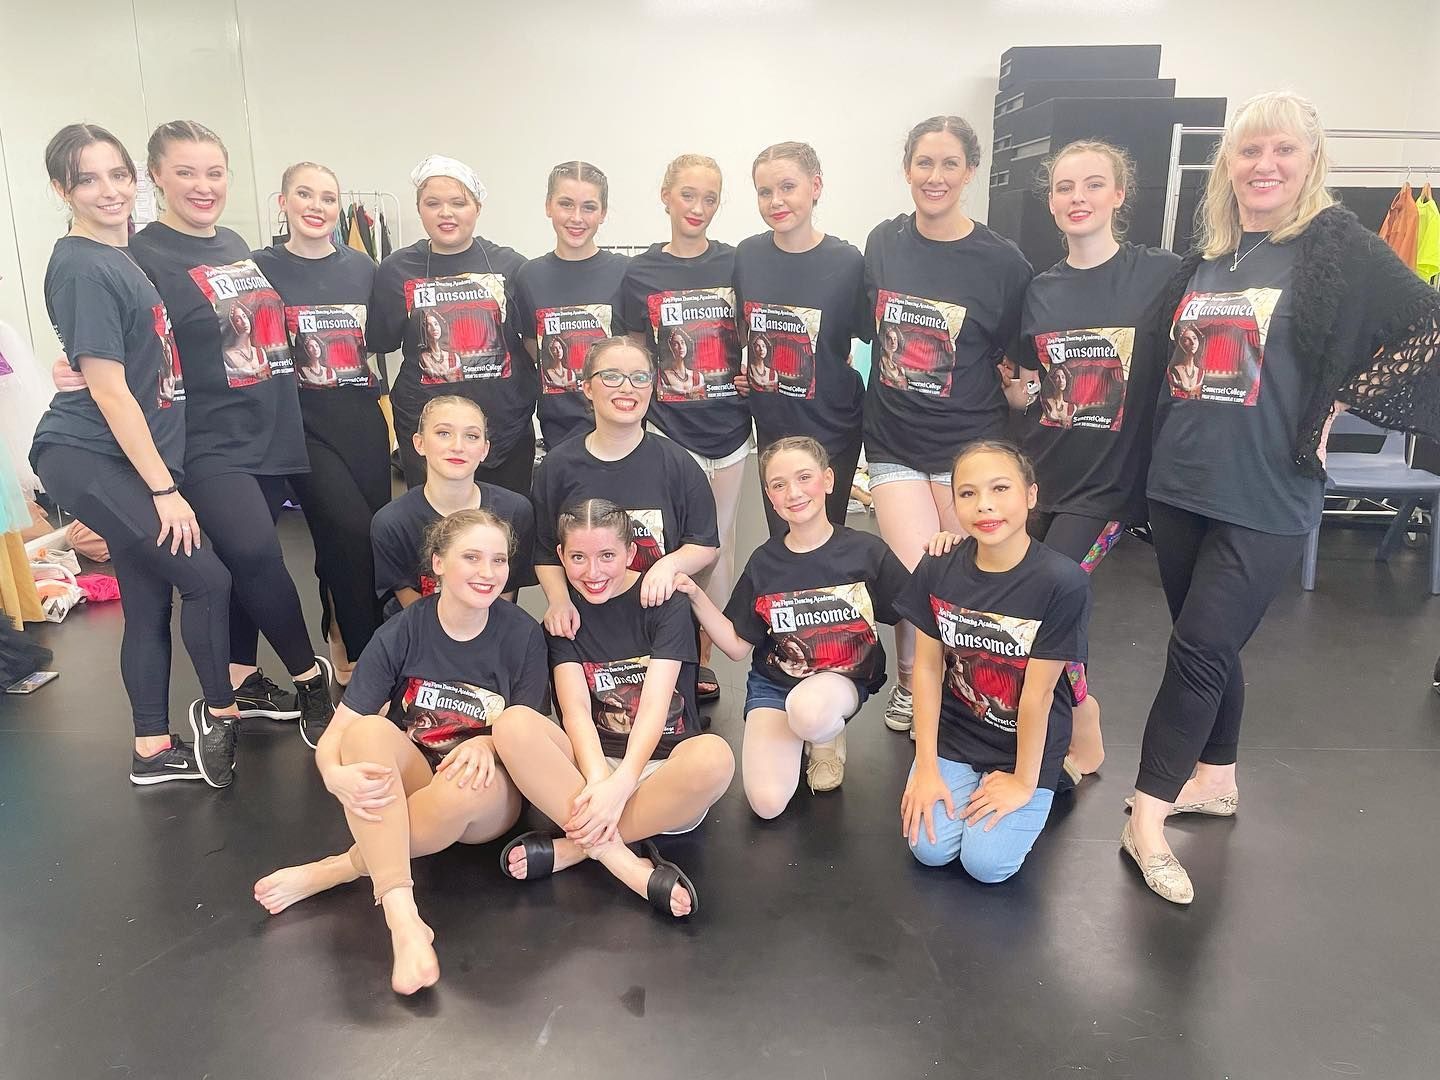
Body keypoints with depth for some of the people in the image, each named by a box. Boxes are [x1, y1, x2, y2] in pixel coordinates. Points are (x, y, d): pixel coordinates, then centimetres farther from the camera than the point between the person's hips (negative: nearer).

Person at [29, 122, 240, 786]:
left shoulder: (123, 255, 12)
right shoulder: (82, 268, -13)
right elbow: (107, 389, -17)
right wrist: (165, 488, -16)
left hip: (137, 453, 9)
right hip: (85, 456, -9)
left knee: (150, 598, 11)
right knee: (206, 576, -12)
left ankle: (153, 751, 22)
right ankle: (220, 714, 9)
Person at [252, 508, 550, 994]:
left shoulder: (522, 634, -9)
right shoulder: (401, 633, -10)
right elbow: (333, 738, -13)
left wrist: (487, 745, -27)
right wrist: (337, 776, -36)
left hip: (487, 801, -1)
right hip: (404, 790, 1)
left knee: (469, 784, -37)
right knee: (369, 730, -31)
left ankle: (337, 869, -15)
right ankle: (403, 919, -38)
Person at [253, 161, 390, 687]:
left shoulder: (362, 267, 10)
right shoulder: (262, 268, 0)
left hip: (363, 421, 4)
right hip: (305, 424, -4)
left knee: (373, 536, 3)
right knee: (350, 531, -15)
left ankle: (340, 636, 27)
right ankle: (362, 653, 3)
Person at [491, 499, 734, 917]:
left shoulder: (666, 603, -2)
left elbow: (655, 706, -14)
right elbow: (576, 710, -8)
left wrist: (620, 784, -29)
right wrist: (598, 783, -27)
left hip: (662, 769, -2)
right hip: (592, 765, 2)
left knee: (714, 756, -36)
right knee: (513, 726, -27)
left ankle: (573, 847, -21)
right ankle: (628, 866, -29)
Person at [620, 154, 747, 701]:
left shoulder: (736, 264, 2)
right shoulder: (641, 272, 0)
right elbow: (636, 356, 7)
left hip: (728, 423, 2)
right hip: (671, 426, -2)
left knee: (720, 545, 10)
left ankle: (703, 656, 24)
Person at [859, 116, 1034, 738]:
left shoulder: (1001, 262, -6)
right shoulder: (884, 244, 5)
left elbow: (1019, 370, 0)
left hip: (968, 446, -2)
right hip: (894, 441, 2)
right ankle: (908, 682, 21)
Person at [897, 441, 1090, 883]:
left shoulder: (1062, 582, -24)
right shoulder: (938, 569, -12)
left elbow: (1038, 693, -19)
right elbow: (928, 668, -7)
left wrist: (1024, 780, -10)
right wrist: (926, 767, -7)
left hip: (1026, 744, -3)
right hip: (953, 732, 3)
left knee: (986, 863, -10)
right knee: (929, 849, -9)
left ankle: (1044, 786, 17)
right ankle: (959, 779, 20)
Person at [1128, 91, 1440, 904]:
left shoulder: (1341, 249, -6)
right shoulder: (1204, 258, 11)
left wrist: (1338, 402, -13)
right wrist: (1146, 460, 11)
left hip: (1267, 499, -5)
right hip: (1180, 485, 5)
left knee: (1200, 650, -5)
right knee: (1211, 645, 15)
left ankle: (1149, 817, 7)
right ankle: (1216, 778, 33)